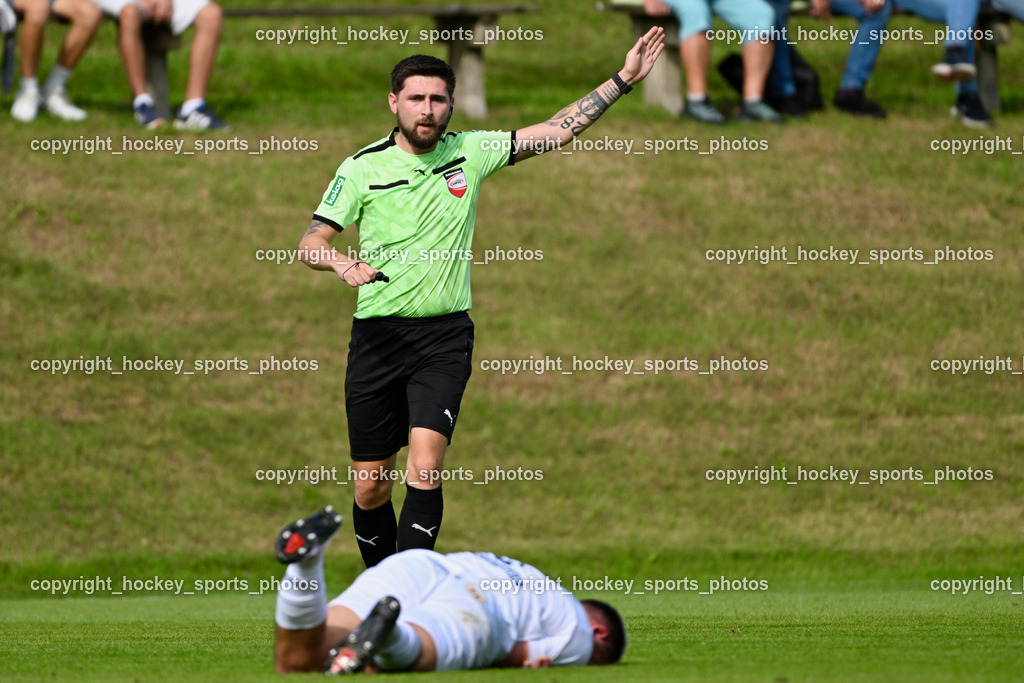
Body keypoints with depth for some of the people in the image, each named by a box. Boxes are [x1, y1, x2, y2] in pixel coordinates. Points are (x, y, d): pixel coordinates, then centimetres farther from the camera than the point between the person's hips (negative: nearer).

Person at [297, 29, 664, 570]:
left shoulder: (469, 153, 4)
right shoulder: (362, 168, -1)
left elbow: (557, 130, 6)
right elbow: (311, 242, -3)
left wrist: (624, 79, 1)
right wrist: (342, 262, -25)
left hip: (444, 338, 0)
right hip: (377, 336, 0)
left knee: (424, 470, -18)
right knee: (371, 488, 4)